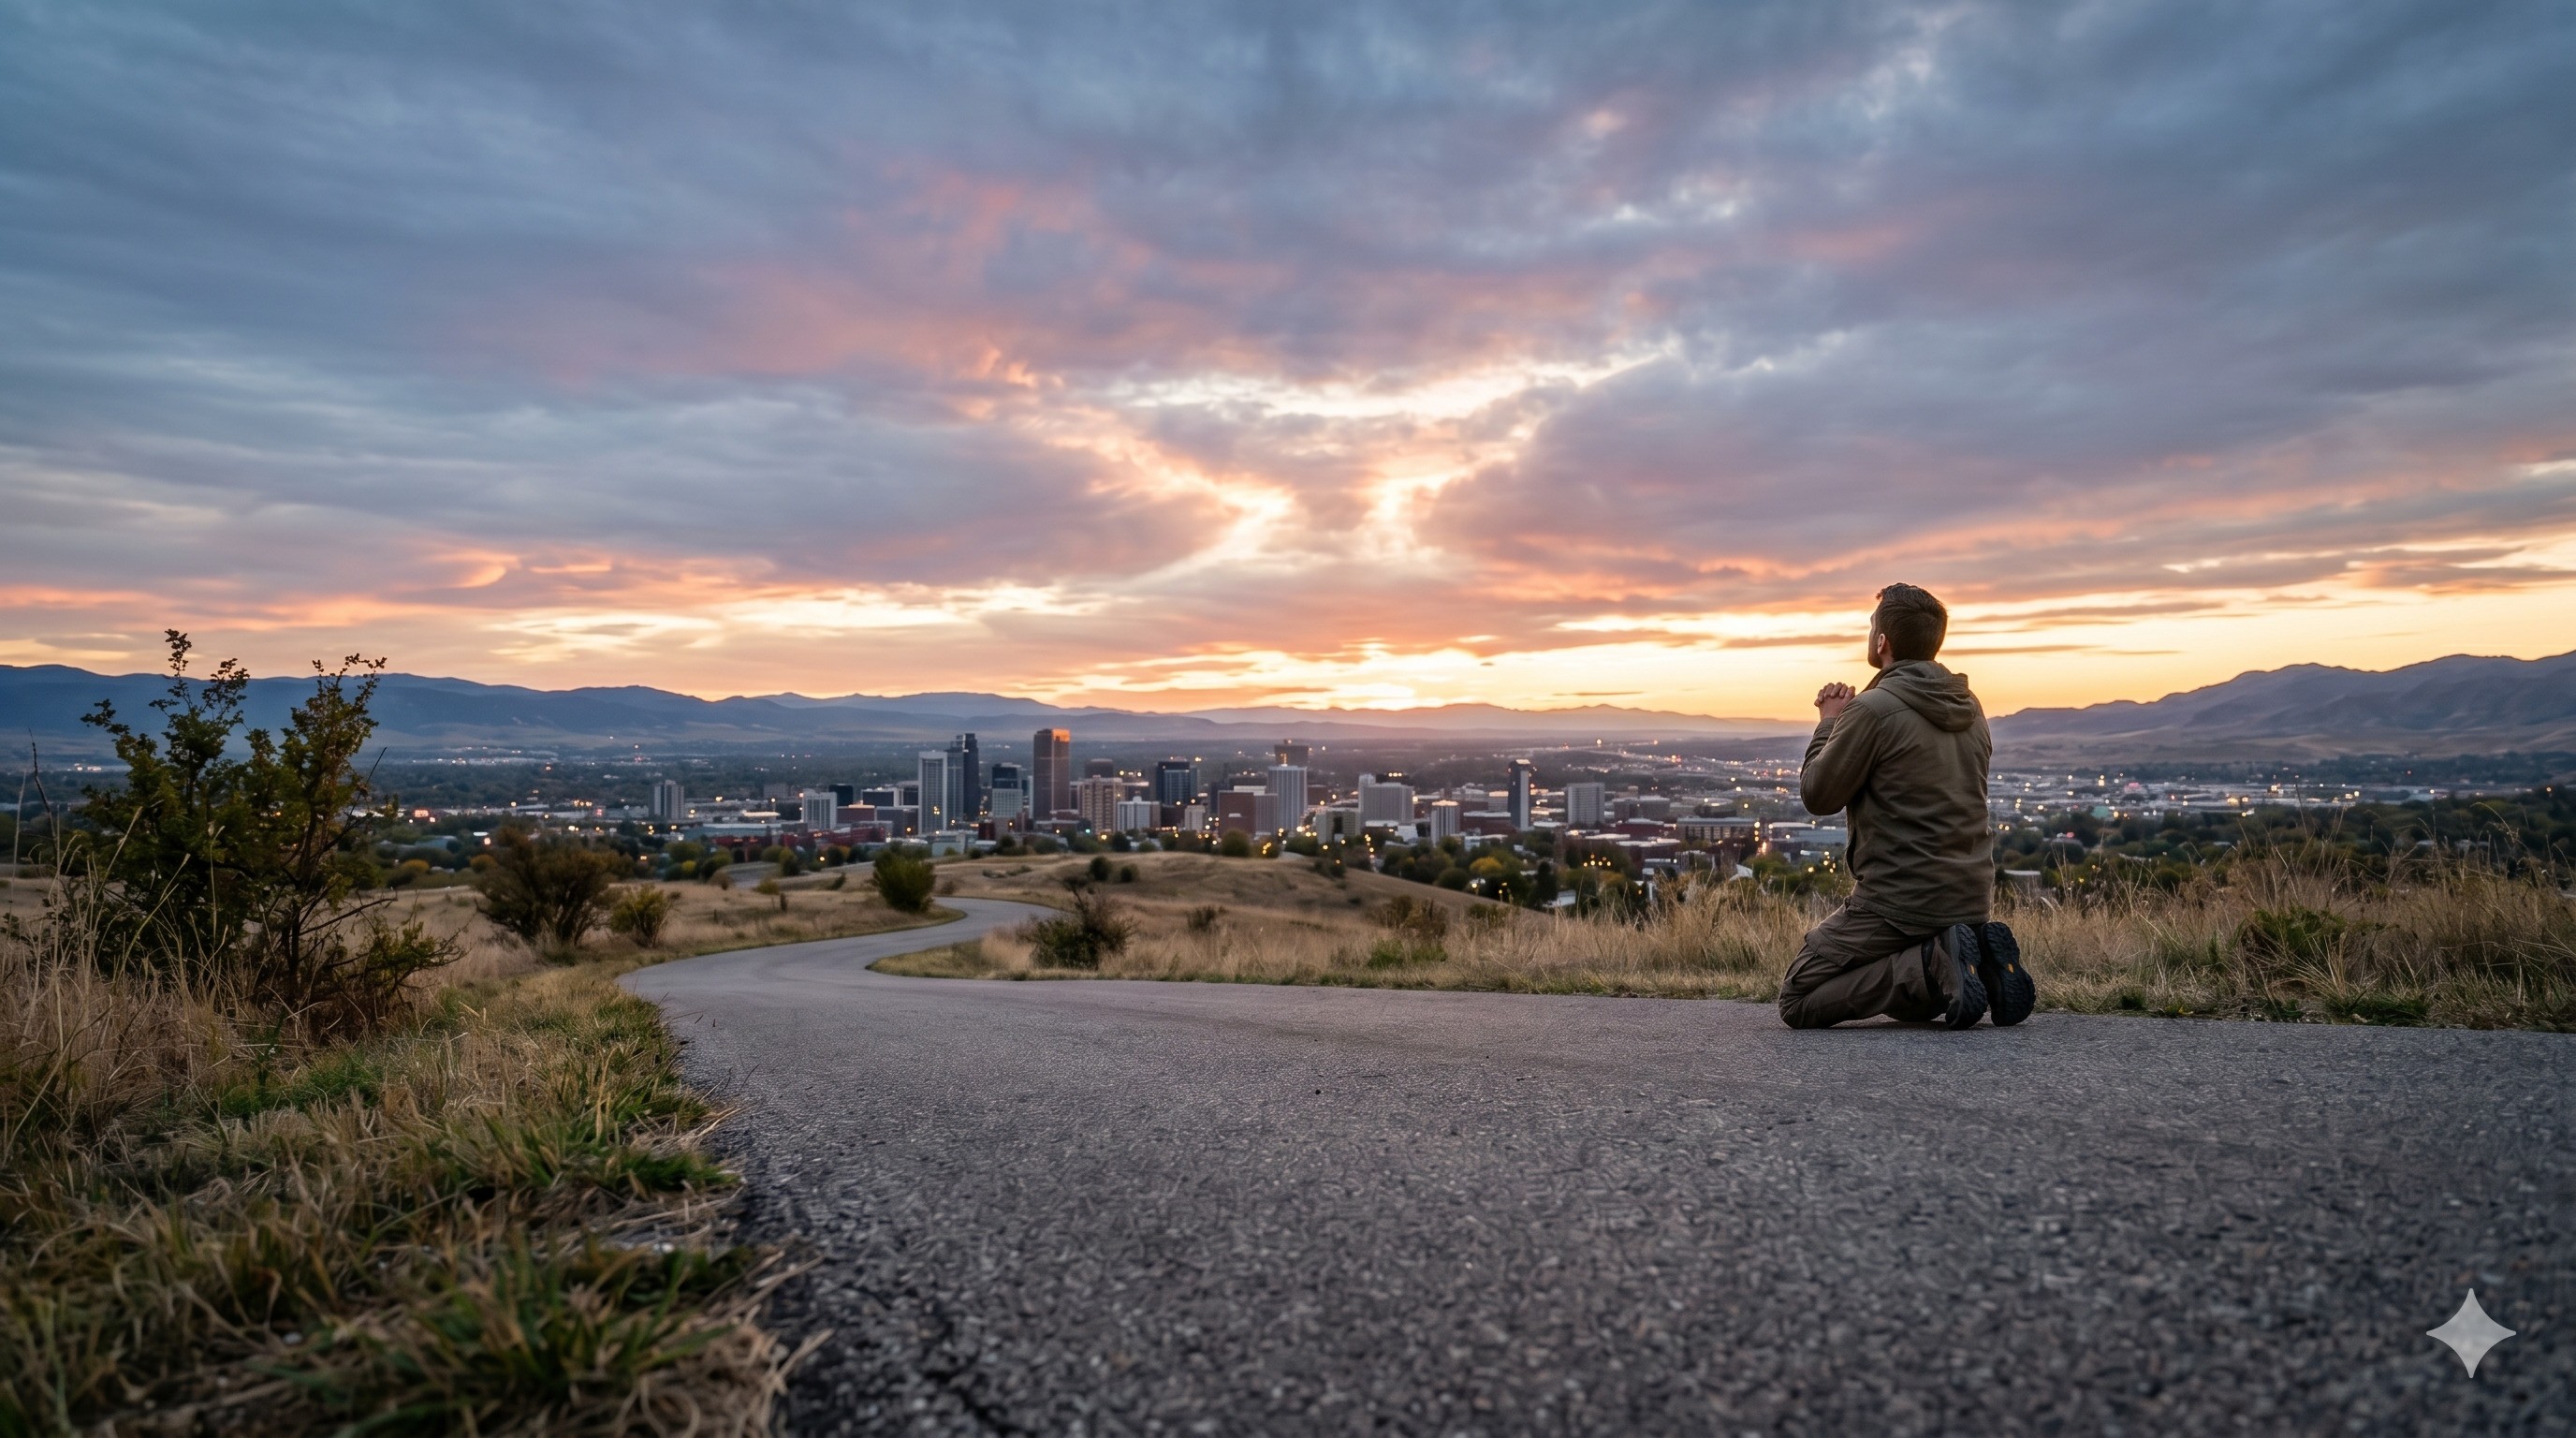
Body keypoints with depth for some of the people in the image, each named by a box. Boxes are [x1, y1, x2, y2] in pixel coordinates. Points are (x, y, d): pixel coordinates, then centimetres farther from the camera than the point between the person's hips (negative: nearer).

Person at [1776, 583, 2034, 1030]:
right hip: (1972, 900, 8)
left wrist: (1828, 723, 5)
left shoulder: (1873, 709, -17)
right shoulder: (1969, 708, 9)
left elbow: (1818, 796, -9)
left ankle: (1935, 965, -13)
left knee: (1798, 1002, 2)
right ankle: (1981, 959, 3)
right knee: (1902, 992, 31)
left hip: (1899, 902, -8)